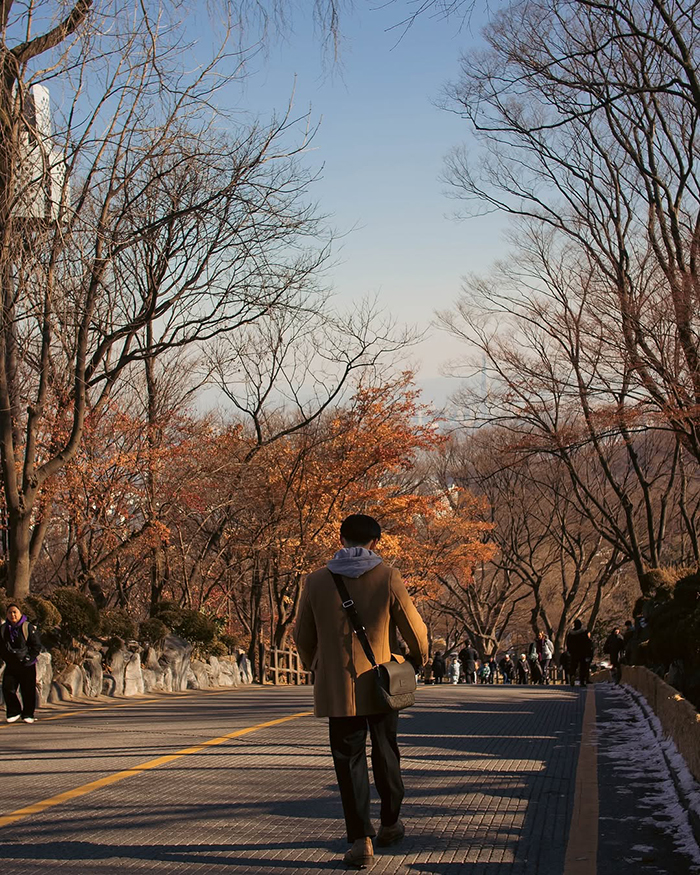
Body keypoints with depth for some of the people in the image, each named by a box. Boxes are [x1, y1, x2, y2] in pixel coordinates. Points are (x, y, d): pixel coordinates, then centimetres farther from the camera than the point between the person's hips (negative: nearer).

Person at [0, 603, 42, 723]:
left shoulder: (28, 627, -6)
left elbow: (37, 646, -5)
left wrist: (28, 658, -12)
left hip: (27, 665, -3)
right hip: (11, 666, 3)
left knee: (28, 691, 0)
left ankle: (28, 714, 11)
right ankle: (14, 712, 10)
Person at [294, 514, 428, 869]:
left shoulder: (317, 581, -3)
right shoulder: (387, 577, -7)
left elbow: (303, 637, 6)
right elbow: (415, 630, -4)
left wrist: (316, 667, 25)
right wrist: (417, 661, 17)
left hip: (338, 688, 0)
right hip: (382, 685, 0)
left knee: (349, 760, 4)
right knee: (386, 754, 18)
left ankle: (360, 840, -2)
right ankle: (390, 824, 32)